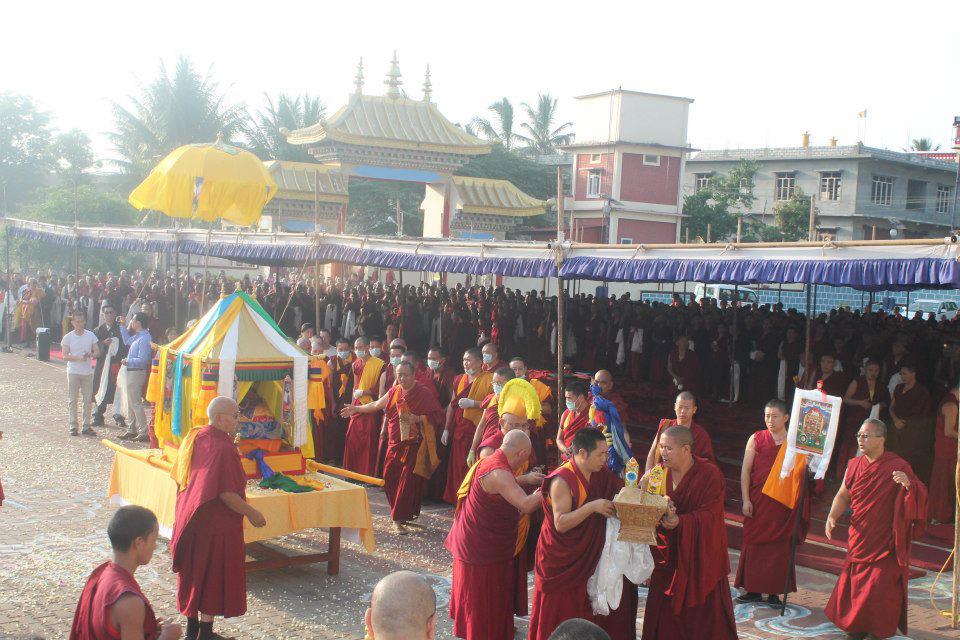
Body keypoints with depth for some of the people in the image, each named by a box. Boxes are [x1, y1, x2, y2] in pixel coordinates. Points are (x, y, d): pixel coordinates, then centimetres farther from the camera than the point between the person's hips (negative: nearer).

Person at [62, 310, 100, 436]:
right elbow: (65, 355, -6)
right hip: (73, 372, -2)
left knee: (88, 400, 3)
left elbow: (97, 352, 5)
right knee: (72, 400, 0)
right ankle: (74, 426, 6)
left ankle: (86, 426, 9)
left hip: (88, 372, 2)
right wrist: (79, 358, -21)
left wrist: (90, 355, -17)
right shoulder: (68, 337, -2)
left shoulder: (90, 335, 4)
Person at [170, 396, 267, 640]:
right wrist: (251, 513, -13)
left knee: (194, 574, 18)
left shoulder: (195, 438, 4)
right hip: (216, 525, -9)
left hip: (189, 517, 9)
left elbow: (180, 477, 13)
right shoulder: (223, 449, -23)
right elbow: (226, 493, -24)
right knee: (214, 577, 4)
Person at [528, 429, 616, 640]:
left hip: (583, 558, 7)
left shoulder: (597, 474, 4)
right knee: (554, 617, 4)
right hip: (559, 564, -7)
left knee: (580, 614, 12)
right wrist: (592, 507, -32)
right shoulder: (562, 481, -21)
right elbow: (560, 523, -26)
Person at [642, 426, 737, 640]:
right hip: (669, 555, 4)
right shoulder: (663, 472, 1)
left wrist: (680, 521, -38)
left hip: (699, 555, -4)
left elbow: (709, 515, -22)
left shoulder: (709, 475, -13)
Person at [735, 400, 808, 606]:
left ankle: (774, 591, 12)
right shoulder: (757, 439, 2)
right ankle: (754, 590, 15)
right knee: (755, 544, 5)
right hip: (758, 501, 1)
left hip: (784, 502, -1)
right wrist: (746, 500, -4)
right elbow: (745, 471, 2)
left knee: (779, 546, 3)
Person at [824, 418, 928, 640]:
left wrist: (908, 484, -33)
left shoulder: (898, 466, -9)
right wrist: (832, 517, -4)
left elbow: (920, 496, -11)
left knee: (881, 586, -6)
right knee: (855, 583, 9)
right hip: (859, 538, 5)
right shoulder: (854, 465, 5)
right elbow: (843, 495, 12)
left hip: (885, 541, -5)